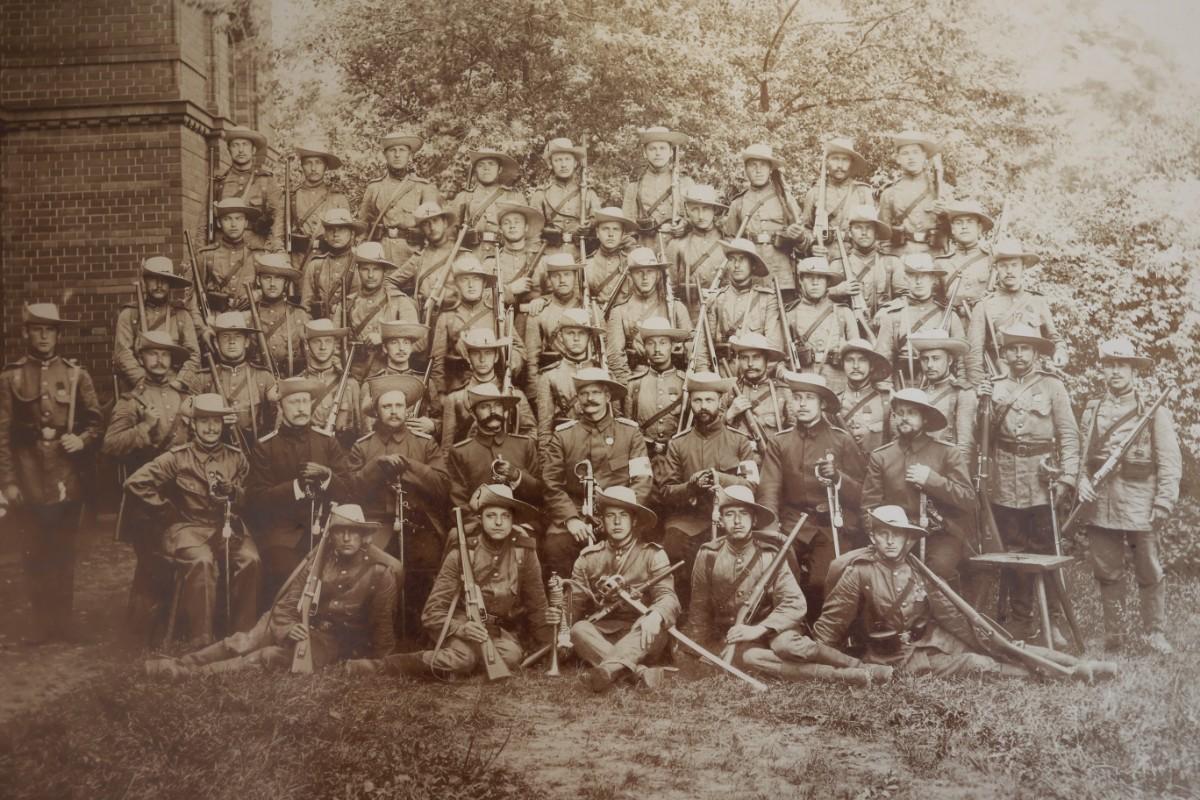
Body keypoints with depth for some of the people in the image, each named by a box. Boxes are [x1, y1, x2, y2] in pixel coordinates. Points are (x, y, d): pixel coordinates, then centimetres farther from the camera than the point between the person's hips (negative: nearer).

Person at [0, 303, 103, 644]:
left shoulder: (76, 375, 5)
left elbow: (96, 420, 8)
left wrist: (82, 440, -13)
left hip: (67, 479, 1)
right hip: (29, 481, -1)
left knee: (64, 553, 7)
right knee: (34, 555, 5)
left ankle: (63, 620, 17)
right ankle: (42, 622, 15)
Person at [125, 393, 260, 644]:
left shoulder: (236, 458, 13)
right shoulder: (178, 458, 3)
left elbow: (248, 499, 14)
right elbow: (135, 483, -1)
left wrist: (233, 492, -9)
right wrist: (167, 511, 0)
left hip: (227, 526, 3)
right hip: (188, 526, -3)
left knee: (250, 560, -29)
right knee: (202, 562, -36)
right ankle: (202, 641, -29)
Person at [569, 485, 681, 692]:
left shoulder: (653, 554, 4)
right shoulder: (588, 558, 11)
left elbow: (668, 597, -11)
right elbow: (574, 603, 4)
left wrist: (655, 615, -34)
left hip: (641, 636, -1)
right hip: (602, 634, 2)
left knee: (655, 626, -33)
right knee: (579, 630, -29)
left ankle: (608, 668, -56)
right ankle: (639, 672, -47)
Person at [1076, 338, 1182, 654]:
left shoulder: (1155, 411, 2)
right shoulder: (1092, 409, 12)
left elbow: (1170, 463, -1)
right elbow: (1081, 455, 15)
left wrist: (1164, 503, -9)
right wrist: (1082, 481, -3)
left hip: (1140, 503, -2)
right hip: (1100, 503, 3)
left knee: (1149, 572, 3)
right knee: (1107, 573, 7)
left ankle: (1155, 633, 15)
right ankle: (1113, 634, 16)